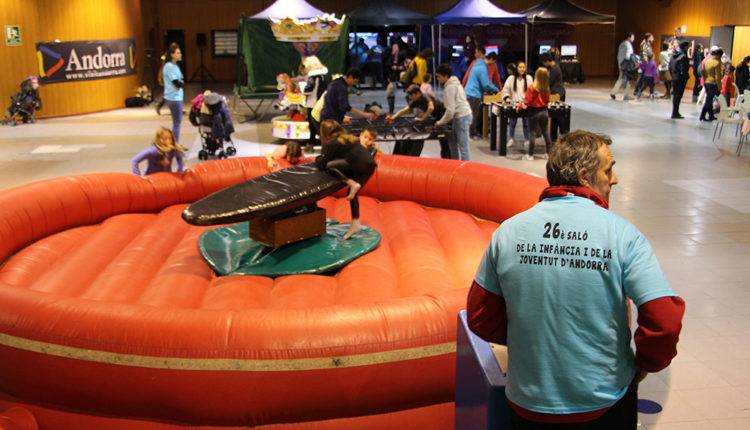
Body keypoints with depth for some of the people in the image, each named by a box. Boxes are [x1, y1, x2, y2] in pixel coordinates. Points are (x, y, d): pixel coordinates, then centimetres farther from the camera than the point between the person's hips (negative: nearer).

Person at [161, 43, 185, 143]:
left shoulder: (175, 66, 15)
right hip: (173, 98, -10)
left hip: (177, 97, 10)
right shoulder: (169, 67, -15)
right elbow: (177, 84, -18)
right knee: (177, 123, -5)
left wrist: (180, 83, -7)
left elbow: (182, 80, 12)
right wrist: (181, 83, 1)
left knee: (177, 123, 14)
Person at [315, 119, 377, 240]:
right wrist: (323, 158, 33)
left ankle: (352, 183, -15)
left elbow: (321, 165, 1)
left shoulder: (333, 143, -1)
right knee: (353, 194, 15)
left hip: (360, 165, -9)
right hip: (369, 166, 9)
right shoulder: (348, 138, 24)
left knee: (329, 165, -6)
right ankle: (355, 223, 11)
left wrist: (319, 158, 22)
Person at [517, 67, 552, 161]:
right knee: (545, 132, 14)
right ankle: (549, 152, 19)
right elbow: (547, 100, 10)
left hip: (534, 112, -5)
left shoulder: (532, 88, -18)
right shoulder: (547, 88, -2)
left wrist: (520, 106, 2)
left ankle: (530, 155, 4)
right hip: (544, 111, 5)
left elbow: (527, 101, -14)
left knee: (532, 133, 1)